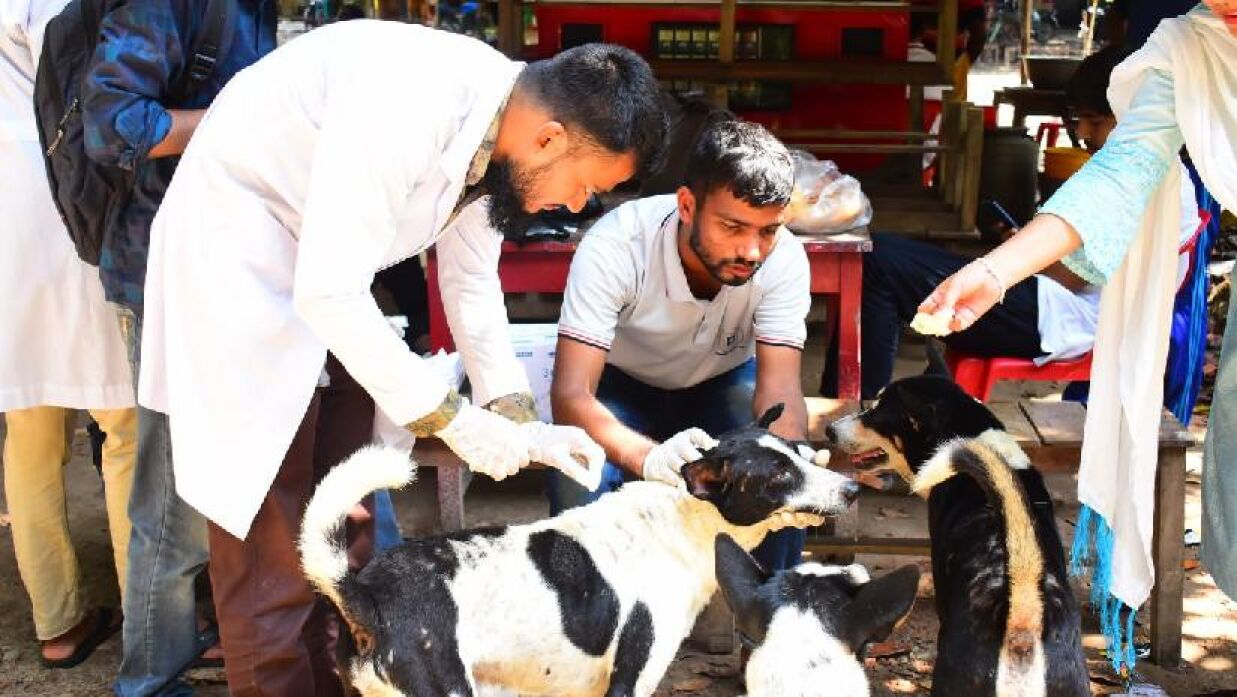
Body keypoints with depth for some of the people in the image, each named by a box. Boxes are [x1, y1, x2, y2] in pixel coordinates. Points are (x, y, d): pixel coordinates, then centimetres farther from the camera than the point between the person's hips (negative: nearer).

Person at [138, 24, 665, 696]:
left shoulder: (499, 121, -5)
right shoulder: (405, 105, -32)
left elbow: (472, 281, 6)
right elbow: (329, 293, -32)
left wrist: (517, 420, -2)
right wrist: (453, 419, -24)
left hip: (328, 290, 8)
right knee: (271, 551, -4)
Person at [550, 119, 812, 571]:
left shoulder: (784, 259, -26)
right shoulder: (617, 244, -34)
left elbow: (779, 389, -30)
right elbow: (570, 394, -39)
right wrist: (647, 456, -59)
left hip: (724, 382, 2)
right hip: (623, 385, -1)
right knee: (577, 479, -31)